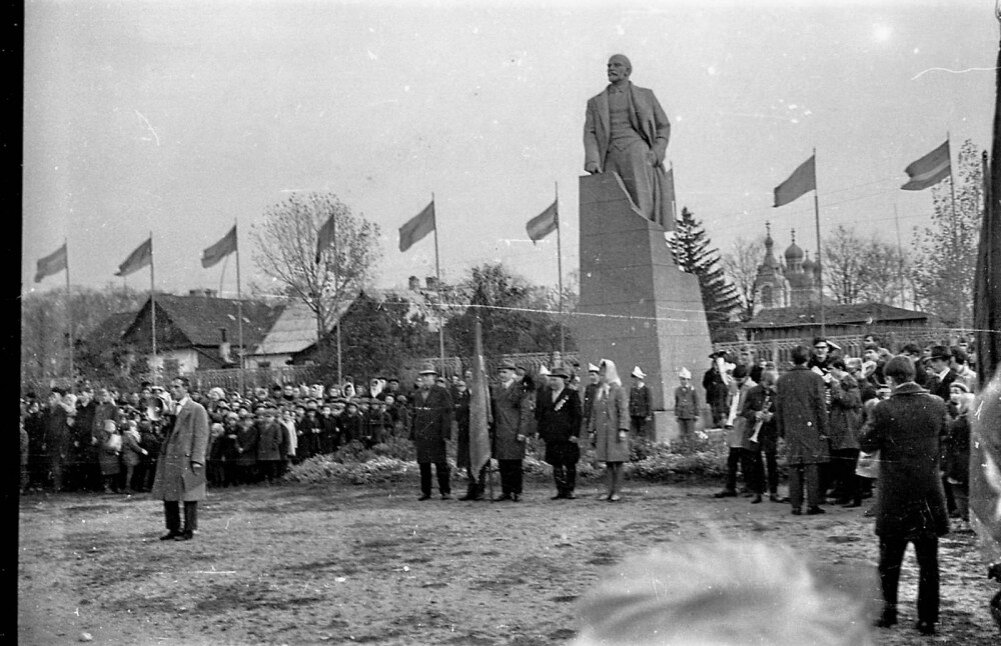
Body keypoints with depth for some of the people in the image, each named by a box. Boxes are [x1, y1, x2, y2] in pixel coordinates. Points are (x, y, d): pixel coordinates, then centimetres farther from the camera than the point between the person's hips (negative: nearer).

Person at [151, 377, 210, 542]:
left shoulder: (197, 409, -4)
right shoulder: (170, 409, 17)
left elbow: (201, 436, -9)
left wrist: (197, 459, -15)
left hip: (186, 459, -7)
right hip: (168, 458, 7)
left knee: (188, 497, -1)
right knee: (168, 496, 9)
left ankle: (189, 530, 6)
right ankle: (173, 529, 18)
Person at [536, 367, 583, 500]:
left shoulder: (572, 394, -2)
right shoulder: (544, 396, 12)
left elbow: (577, 415, -6)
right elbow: (539, 415, 14)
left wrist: (575, 433, -12)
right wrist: (540, 432, 5)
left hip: (567, 437, -4)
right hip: (551, 437, 4)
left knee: (570, 464, 2)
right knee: (556, 464, 6)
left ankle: (569, 490, 10)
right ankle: (560, 490, 11)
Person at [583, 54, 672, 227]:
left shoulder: (646, 95, 18)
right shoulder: (595, 102, 20)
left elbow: (663, 126, 17)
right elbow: (590, 133, 8)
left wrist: (657, 152, -2)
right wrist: (592, 161, -11)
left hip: (639, 152, -2)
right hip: (612, 158, 2)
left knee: (642, 205, -20)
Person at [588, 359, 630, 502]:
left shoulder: (618, 390, -5)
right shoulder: (599, 391, 13)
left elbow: (623, 411, -10)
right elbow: (594, 412, 16)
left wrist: (623, 430, -18)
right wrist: (591, 430, 12)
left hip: (615, 431, -5)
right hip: (602, 432, 6)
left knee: (617, 461, 0)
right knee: (607, 462, 8)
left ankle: (616, 492, 5)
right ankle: (610, 491, 13)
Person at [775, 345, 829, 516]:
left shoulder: (782, 380, 5)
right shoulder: (815, 378, -5)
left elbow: (778, 407, 8)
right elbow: (820, 405, -6)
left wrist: (781, 431, 15)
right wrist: (823, 430, -1)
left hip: (791, 429, 3)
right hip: (811, 428, -3)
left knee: (794, 467, 5)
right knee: (811, 466, 0)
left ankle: (796, 506, 6)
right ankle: (812, 505, 0)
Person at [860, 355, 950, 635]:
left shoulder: (884, 409, -16)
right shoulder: (936, 405, -5)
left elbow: (867, 445, -8)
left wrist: (871, 422, 6)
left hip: (894, 496, -2)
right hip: (929, 494, 2)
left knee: (890, 560, 14)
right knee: (928, 562, 11)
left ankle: (889, 610, 18)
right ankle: (928, 620, 14)